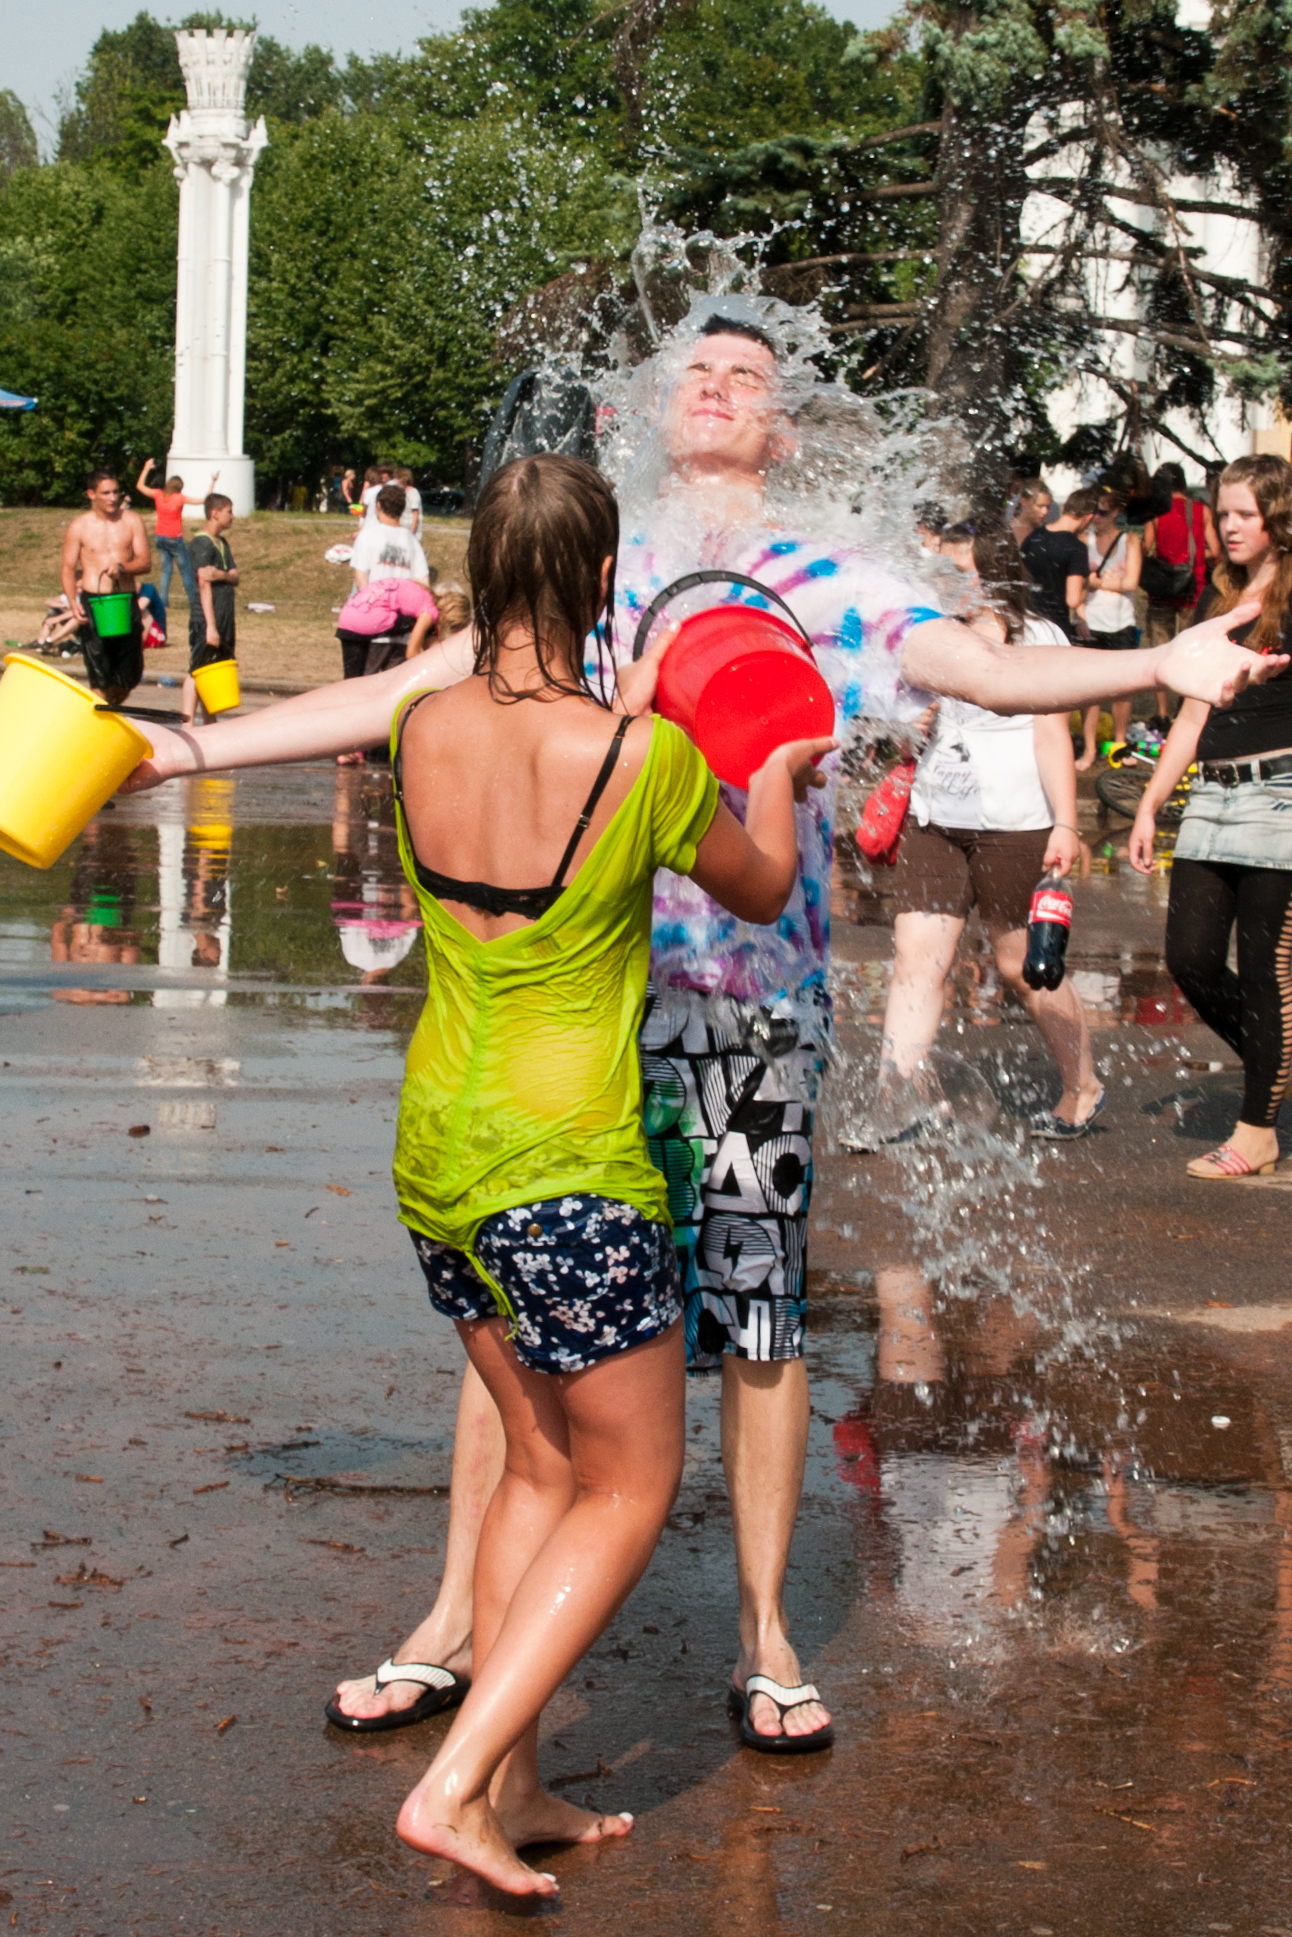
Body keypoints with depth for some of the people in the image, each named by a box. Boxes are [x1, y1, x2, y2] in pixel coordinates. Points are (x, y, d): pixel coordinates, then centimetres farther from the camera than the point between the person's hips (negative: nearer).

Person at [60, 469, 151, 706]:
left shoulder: (132, 521, 7)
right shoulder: (79, 526, 4)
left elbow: (145, 563, 1)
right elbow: (68, 568, 3)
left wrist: (122, 567, -20)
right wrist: (73, 601, -14)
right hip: (93, 604, -2)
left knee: (130, 677, 7)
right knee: (100, 679, -8)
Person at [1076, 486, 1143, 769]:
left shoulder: (1129, 540, 5)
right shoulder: (1085, 539, 3)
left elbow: (1130, 582, -5)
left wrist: (1096, 580, -3)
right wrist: (1111, 580, -9)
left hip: (1122, 624, 1)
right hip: (1091, 624, -1)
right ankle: (1089, 750, 0)